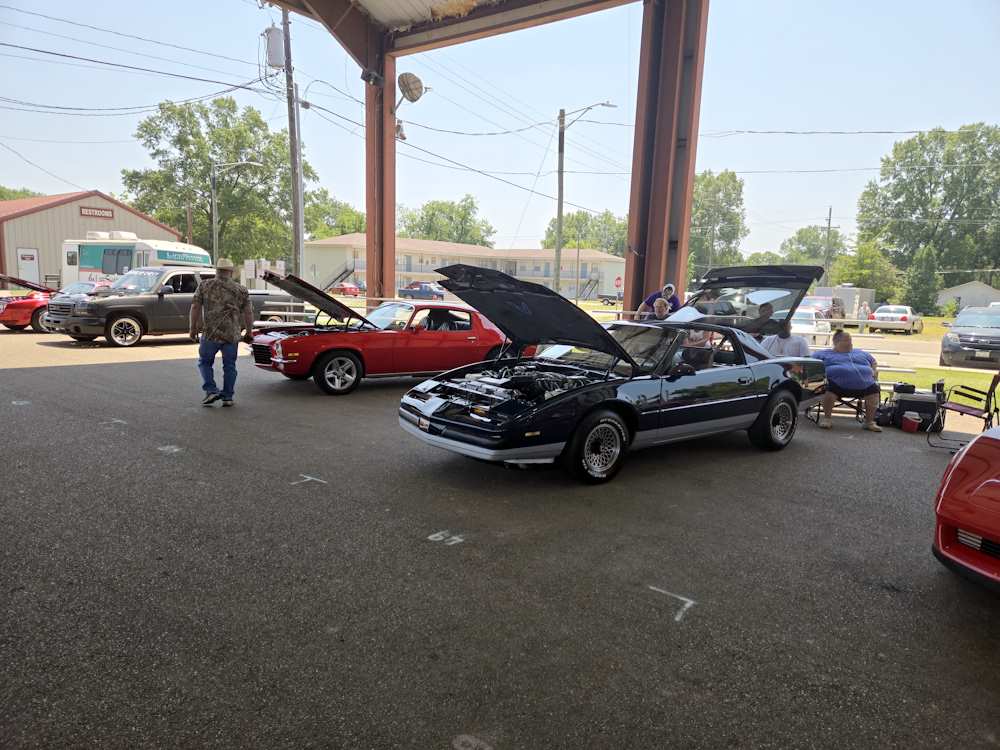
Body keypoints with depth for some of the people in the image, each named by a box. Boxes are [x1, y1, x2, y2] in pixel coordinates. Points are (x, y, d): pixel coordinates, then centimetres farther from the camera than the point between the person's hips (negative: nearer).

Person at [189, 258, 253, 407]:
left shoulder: (204, 286, 4)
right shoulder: (241, 290, 5)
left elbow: (195, 307, 0)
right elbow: (248, 313, 1)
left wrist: (193, 328, 6)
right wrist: (249, 333, 7)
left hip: (210, 333, -1)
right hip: (232, 335, 1)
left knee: (205, 362, 15)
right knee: (229, 365, 10)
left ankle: (211, 391, 2)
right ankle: (227, 397, 11)